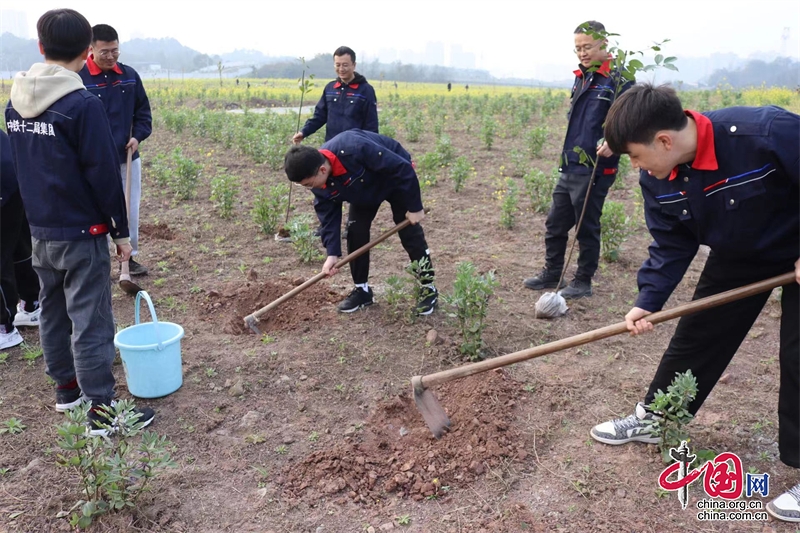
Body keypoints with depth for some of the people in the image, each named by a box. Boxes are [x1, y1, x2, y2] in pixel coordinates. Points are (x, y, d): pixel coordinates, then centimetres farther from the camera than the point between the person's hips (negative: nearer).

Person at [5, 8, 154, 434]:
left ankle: (66, 386, 34)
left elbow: (22, 166, 13)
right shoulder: (83, 104, -18)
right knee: (90, 321, -3)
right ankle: (101, 411, 4)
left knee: (53, 311, 19)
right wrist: (121, 230, -7)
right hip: (81, 234, -7)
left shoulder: (15, 102, 5)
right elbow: (104, 174, -16)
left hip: (39, 231, 8)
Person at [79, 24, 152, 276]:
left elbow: (143, 110, 12)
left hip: (128, 158, 4)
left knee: (130, 210, 10)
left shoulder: (130, 76, 3)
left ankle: (129, 256, 24)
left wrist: (138, 135, -3)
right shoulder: (79, 78, -11)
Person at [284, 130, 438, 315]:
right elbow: (329, 217, -13)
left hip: (396, 176, -5)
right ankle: (362, 289, 13)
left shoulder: (354, 149, -44)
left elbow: (402, 167, -36)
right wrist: (332, 253, -25)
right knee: (355, 232, -2)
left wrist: (414, 207, -29)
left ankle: (428, 288, 6)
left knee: (410, 232, -6)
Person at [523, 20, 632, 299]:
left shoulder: (618, 80, -11)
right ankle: (552, 273, 29)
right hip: (569, 168, 8)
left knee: (587, 228, 5)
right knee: (555, 223, 14)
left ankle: (583, 282, 21)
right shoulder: (581, 77, 13)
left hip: (594, 171, -8)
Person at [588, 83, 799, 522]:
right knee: (695, 336, 9)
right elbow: (671, 244, -10)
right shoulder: (657, 179, -18)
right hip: (738, 256, 5)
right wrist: (648, 301, -22)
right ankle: (651, 419, 26)